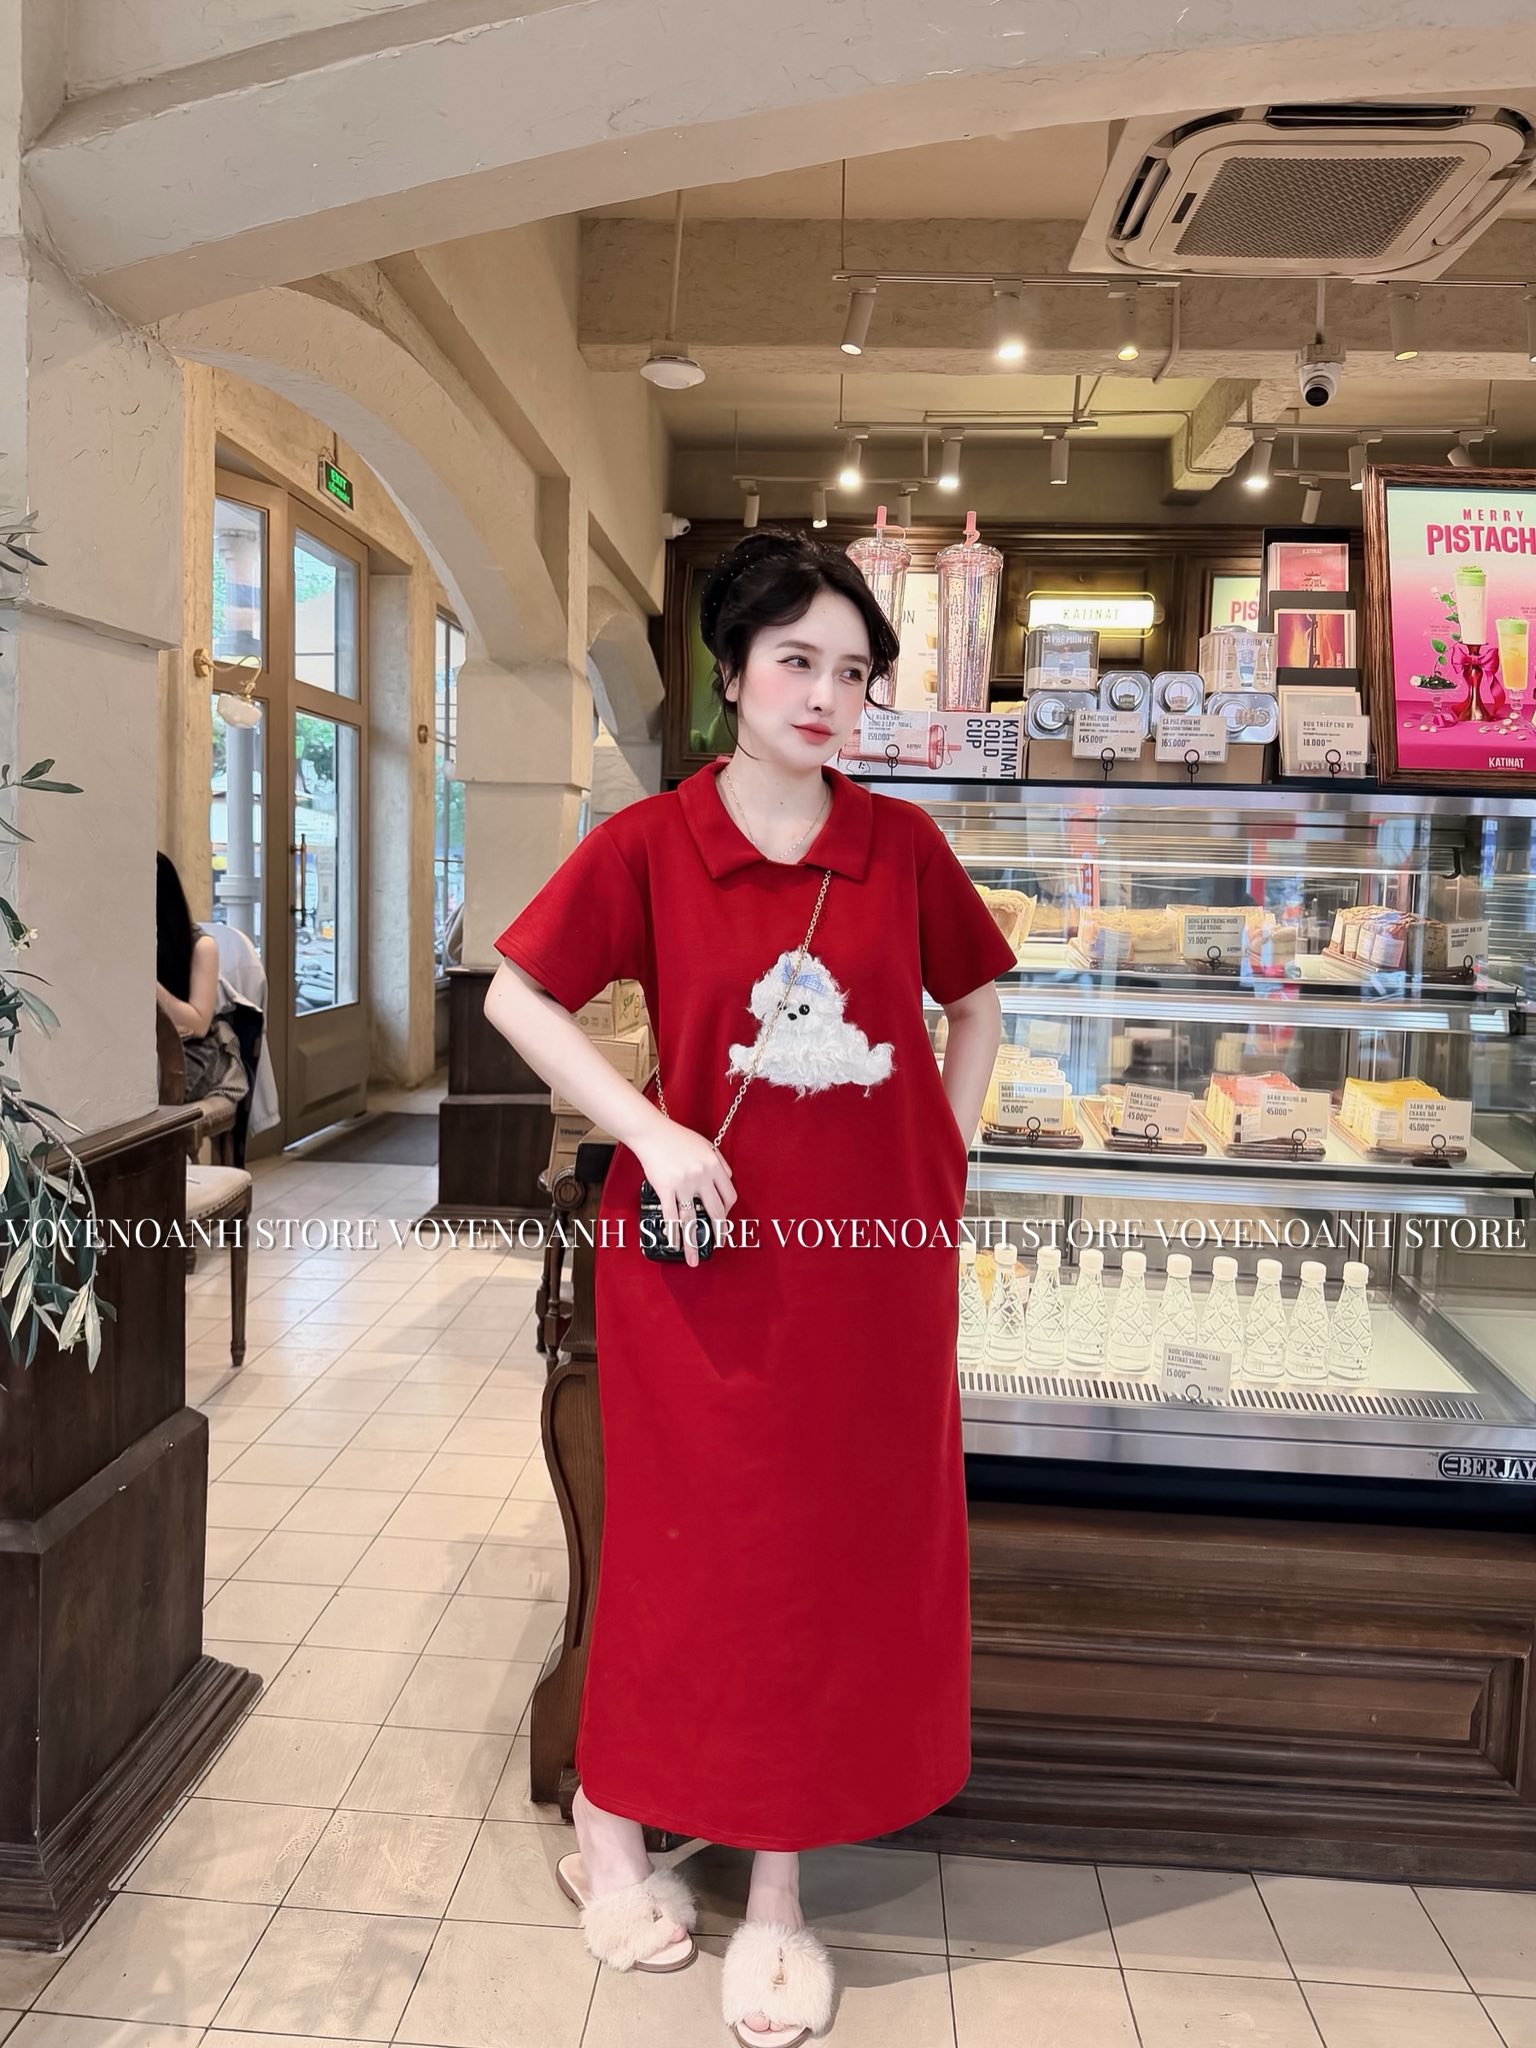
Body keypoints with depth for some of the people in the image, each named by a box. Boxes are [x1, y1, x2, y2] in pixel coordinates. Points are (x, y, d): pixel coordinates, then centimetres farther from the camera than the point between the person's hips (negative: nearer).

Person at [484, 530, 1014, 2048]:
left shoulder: (902, 843, 2)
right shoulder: (648, 844, -6)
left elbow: (975, 998, 15)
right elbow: (516, 994, -3)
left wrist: (943, 1152, 4)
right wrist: (651, 1132, -13)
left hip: (879, 1260, 3)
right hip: (713, 1247, -3)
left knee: (846, 1557, 10)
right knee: (700, 1546, 10)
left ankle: (777, 1893, 30)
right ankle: (609, 1824, 37)